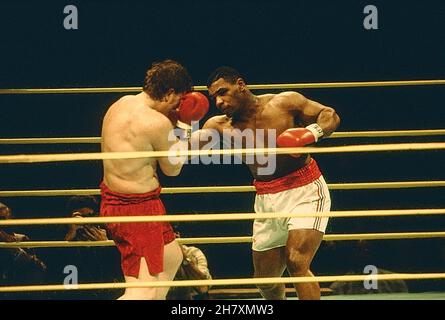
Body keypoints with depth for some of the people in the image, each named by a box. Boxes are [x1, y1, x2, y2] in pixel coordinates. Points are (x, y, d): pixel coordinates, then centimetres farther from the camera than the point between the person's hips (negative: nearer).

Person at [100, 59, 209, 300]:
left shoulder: (121, 104, 5)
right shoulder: (159, 123, -20)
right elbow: (172, 168, -5)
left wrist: (173, 122, 12)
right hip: (138, 208, -10)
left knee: (172, 257, 31)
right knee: (143, 293, -14)